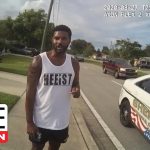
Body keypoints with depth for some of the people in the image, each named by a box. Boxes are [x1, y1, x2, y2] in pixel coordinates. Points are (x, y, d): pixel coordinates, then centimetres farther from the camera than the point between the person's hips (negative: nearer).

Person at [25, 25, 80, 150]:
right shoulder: (39, 61, -14)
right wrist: (29, 122, -12)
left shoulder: (74, 63, -2)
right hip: (40, 121, -3)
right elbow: (30, 93, -11)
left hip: (62, 122, 4)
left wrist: (76, 90, -14)